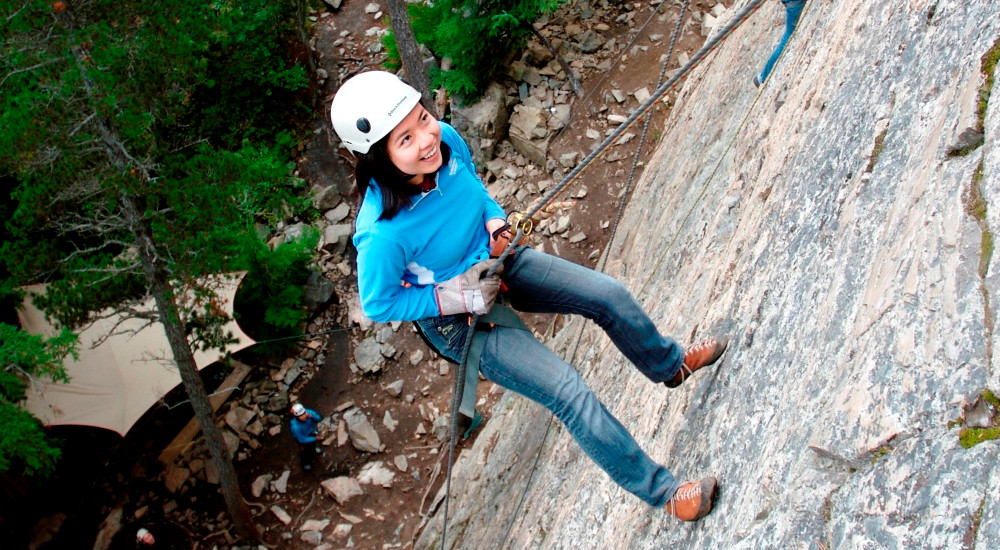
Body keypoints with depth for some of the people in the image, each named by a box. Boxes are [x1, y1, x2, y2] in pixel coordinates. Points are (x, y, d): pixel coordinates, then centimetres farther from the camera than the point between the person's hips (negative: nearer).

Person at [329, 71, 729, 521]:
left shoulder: (446, 139, -21)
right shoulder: (383, 233, -39)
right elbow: (377, 304, -20)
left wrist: (495, 219, -13)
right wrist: (457, 297, -24)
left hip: (495, 262, 6)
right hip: (456, 320, -6)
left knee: (610, 296, 3)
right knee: (570, 394, -12)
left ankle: (669, 365, 37)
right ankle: (661, 492, 9)